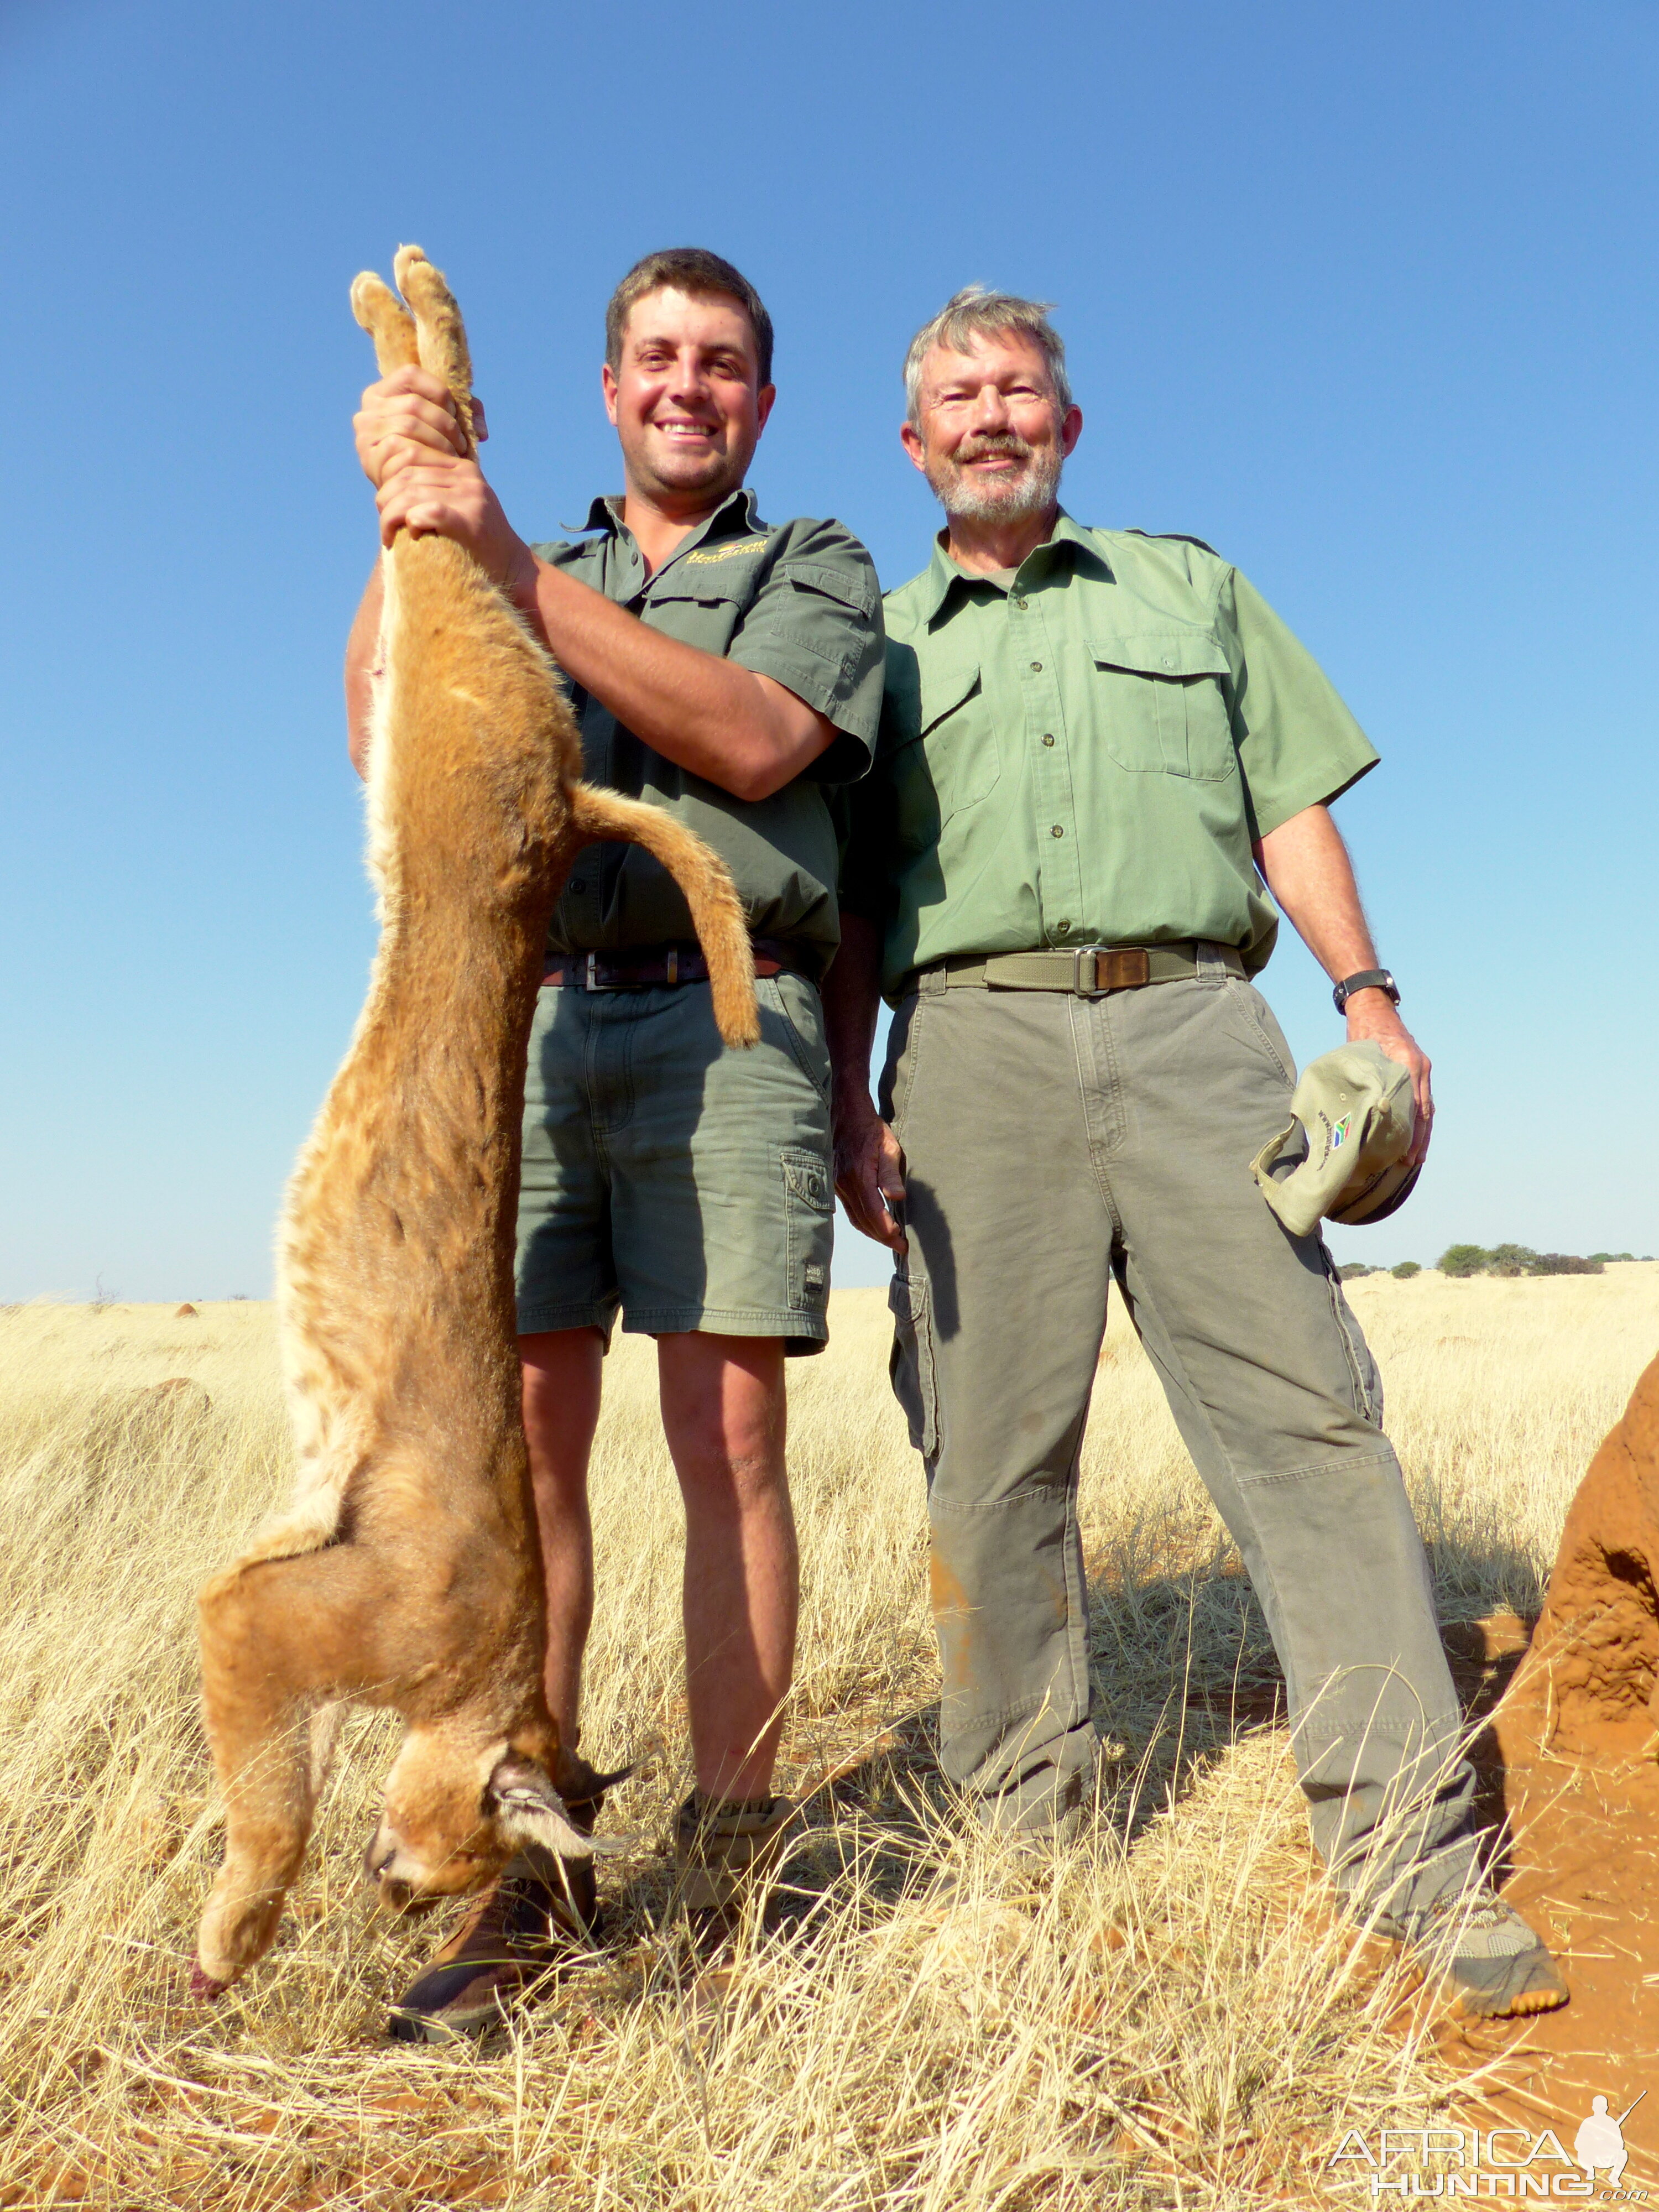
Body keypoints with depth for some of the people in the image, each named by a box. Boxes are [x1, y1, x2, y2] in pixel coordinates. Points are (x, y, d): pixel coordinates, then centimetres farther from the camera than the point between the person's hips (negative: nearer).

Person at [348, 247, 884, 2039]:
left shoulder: (815, 569, 18)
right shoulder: (530, 577, 27)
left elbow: (753, 743, -5)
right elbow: (390, 745, 11)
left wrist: (518, 568, -8)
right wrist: (405, 526, -1)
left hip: (724, 1022, -2)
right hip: (524, 1020, 3)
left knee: (727, 1440, -6)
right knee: (520, 1433, -5)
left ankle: (731, 1866, 4)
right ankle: (522, 1877, 3)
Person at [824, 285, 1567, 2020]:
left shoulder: (1191, 591, 24)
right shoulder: (882, 643, 21)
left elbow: (1291, 806, 16)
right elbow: (854, 907, 14)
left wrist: (1367, 997, 2)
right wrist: (850, 1100, 2)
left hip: (1192, 1028, 1)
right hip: (975, 1045, 0)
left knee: (1305, 1407, -8)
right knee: (991, 1453, -2)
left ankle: (1407, 1844, 1)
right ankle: (1026, 1830, 12)